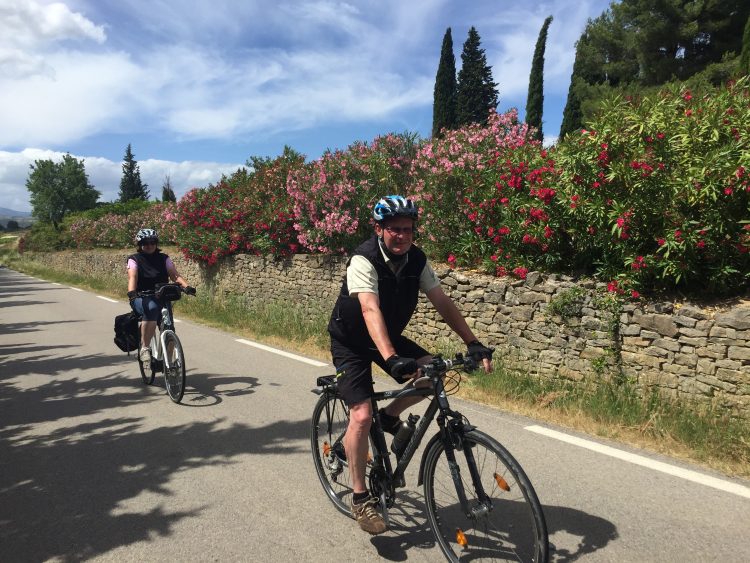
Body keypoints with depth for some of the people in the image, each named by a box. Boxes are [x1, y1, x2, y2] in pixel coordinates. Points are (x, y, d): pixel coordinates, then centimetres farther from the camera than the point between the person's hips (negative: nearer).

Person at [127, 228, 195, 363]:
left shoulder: (164, 259, 11)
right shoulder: (134, 259, 6)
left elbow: (174, 275, -3)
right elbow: (132, 277, -12)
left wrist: (186, 286, -24)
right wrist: (131, 292, -33)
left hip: (161, 298, 2)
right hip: (141, 298, -2)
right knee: (151, 308, -38)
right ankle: (144, 348, -28)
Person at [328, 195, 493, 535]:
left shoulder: (416, 260, -11)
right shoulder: (364, 260, -28)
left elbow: (442, 303, -11)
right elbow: (370, 310, -42)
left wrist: (473, 343, -20)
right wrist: (391, 358, -55)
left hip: (389, 337, 6)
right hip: (351, 342, -5)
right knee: (362, 415, -16)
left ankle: (390, 416, 12)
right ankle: (360, 498, 1)